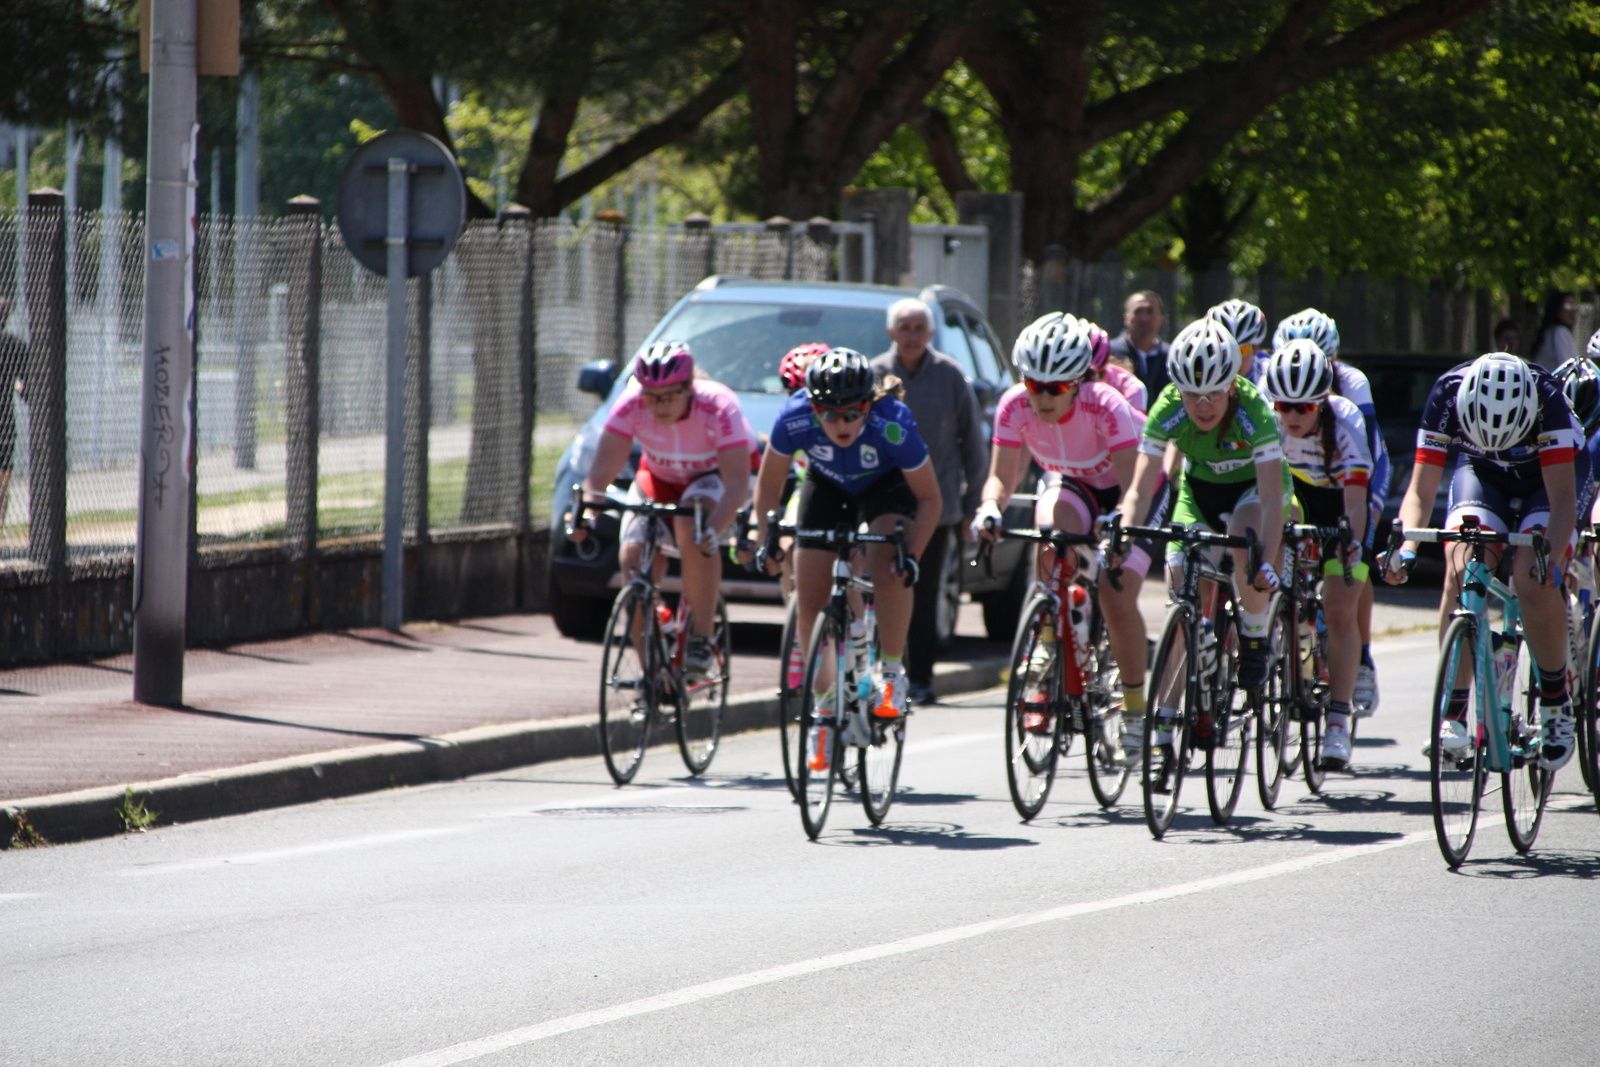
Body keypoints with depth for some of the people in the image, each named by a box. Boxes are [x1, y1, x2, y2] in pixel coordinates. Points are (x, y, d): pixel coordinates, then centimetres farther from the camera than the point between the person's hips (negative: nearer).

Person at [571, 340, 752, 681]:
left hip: (713, 477, -3)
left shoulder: (718, 407, -33)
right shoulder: (632, 404, -25)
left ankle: (702, 637, -23)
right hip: (658, 479, 3)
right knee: (634, 556, -19)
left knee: (692, 528, -36)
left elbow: (737, 482, -39)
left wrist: (714, 529, -55)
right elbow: (603, 468, -27)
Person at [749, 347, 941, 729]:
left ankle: (893, 673, -15)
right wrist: (764, 536, -28)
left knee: (887, 566, -31)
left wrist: (912, 554, -36)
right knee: (809, 601, -6)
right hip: (827, 486, 2)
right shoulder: (794, 419, -33)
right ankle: (824, 702, 12)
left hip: (886, 484, -2)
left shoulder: (894, 426, -37)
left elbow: (929, 498, -24)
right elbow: (769, 482, -14)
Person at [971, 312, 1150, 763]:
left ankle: (1134, 704, 1)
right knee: (1051, 534, -32)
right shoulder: (1015, 406, -24)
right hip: (1072, 484, 3)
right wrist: (990, 507, -44)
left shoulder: (1106, 406, -35)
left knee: (1117, 597, -19)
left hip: (1128, 489, -3)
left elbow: (1133, 485, -36)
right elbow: (1002, 476, -22)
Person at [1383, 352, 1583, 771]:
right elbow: (1420, 491, -28)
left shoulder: (1547, 397, -36)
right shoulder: (1447, 395, -31)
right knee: (1461, 571, -23)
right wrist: (1406, 546, -45)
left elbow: (1563, 497, -37)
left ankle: (1556, 701, -2)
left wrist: (1551, 557, -52)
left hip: (1546, 481, -2)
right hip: (1482, 475, 2)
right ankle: (1453, 710, -19)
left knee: (1535, 581, -24)